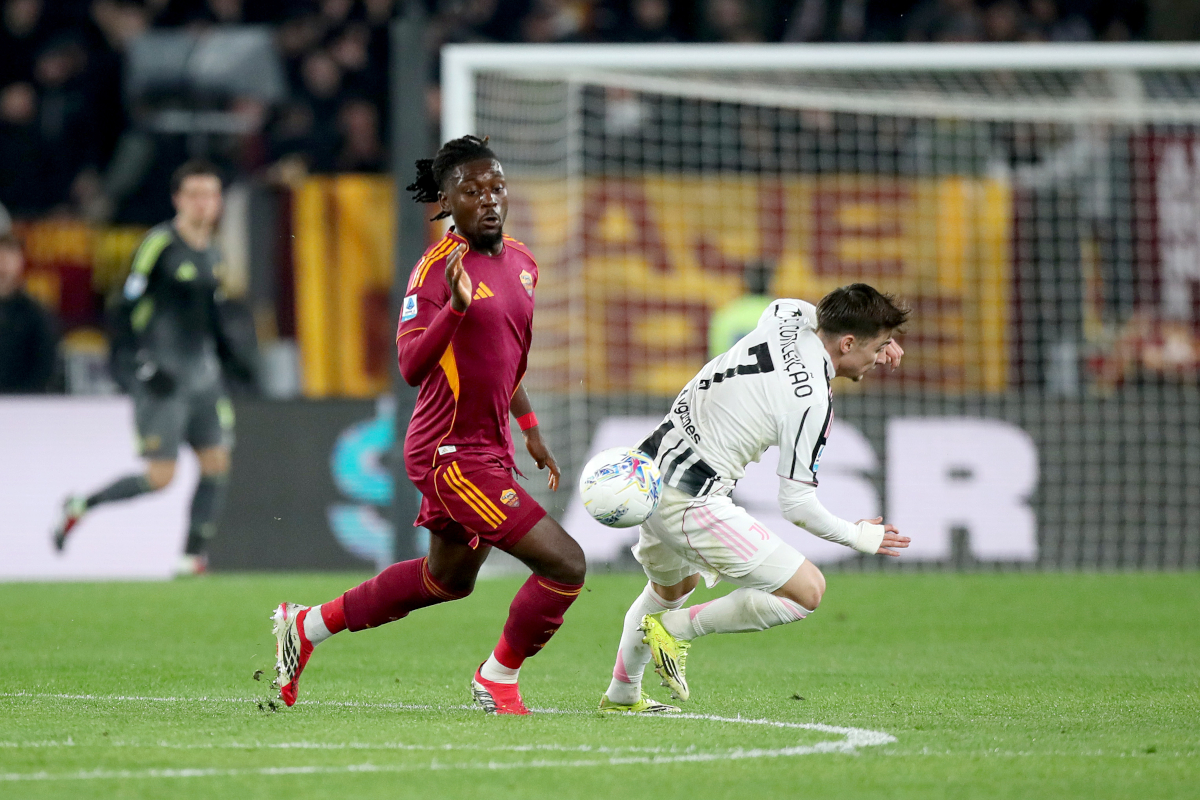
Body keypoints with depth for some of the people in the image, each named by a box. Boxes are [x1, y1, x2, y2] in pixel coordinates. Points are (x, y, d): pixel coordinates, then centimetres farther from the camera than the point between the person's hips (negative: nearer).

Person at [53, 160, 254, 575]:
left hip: (203, 377, 7)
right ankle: (79, 507, 11)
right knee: (160, 476, -9)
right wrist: (144, 366, -20)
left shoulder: (213, 254, 12)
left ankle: (193, 557, 4)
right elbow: (126, 308, -14)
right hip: (163, 379, -7)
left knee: (216, 463, -3)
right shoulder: (160, 244, -11)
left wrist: (231, 356, 11)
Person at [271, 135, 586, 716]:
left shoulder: (521, 262, 8)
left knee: (449, 577, 27)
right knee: (564, 564, -14)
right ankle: (498, 679, 7)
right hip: (450, 452, -9)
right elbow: (411, 368, -25)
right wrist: (455, 306, -39)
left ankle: (308, 625, 39)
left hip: (490, 449, 9)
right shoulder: (437, 267, -17)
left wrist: (531, 433, 25)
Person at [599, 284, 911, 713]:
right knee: (807, 591, -8)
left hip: (654, 463, 9)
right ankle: (675, 629, 2)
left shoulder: (788, 313, 0)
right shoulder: (811, 403, -20)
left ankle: (621, 695, 47)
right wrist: (857, 537, 1)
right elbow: (797, 504, -13)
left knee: (673, 586, 36)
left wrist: (877, 341, 16)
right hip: (692, 502, -9)